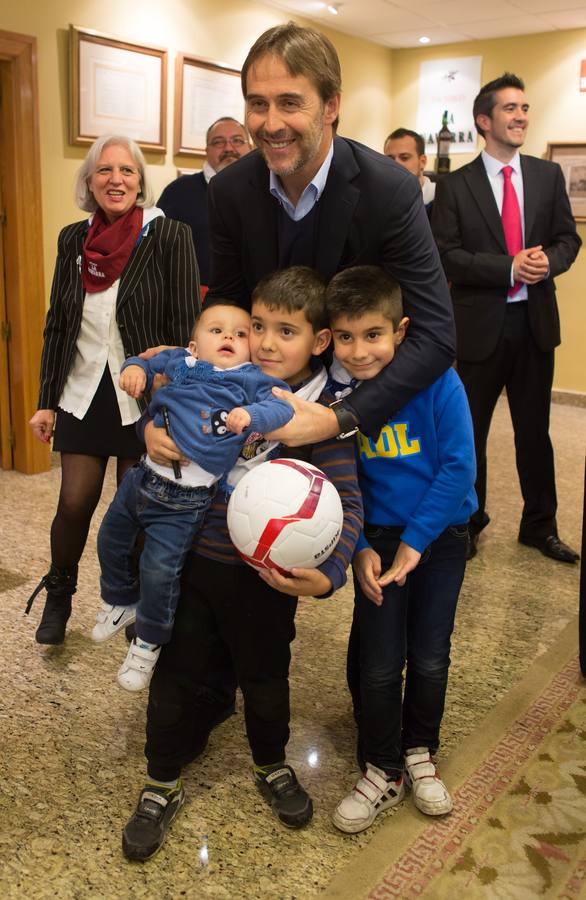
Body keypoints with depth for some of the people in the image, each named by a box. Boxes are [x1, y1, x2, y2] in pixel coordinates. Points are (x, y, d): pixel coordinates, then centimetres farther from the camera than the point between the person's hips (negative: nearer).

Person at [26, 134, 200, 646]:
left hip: (145, 399, -3)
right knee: (74, 504, 4)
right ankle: (59, 596, 31)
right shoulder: (73, 239, 5)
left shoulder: (170, 237, -9)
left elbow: (185, 327, -10)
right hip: (82, 396, 3)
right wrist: (46, 401, 8)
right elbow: (57, 325, 10)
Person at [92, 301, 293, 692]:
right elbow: (149, 362, 17)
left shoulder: (251, 379, -7)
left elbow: (281, 405, -17)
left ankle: (148, 643, 23)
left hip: (184, 501, -5)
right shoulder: (178, 360, 5)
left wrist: (252, 414, -36)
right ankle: (121, 601, 51)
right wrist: (135, 367, -6)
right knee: (111, 541, 23)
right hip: (144, 477, 6)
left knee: (158, 571, -3)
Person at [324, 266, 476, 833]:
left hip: (440, 535, -1)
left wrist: (416, 541, -19)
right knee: (380, 664, 1)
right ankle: (381, 773, 23)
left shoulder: (436, 381, -18)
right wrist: (359, 547, -11)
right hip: (378, 538, 1)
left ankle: (419, 755, 34)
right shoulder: (332, 391, -11)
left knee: (430, 659, 8)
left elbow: (458, 466, -17)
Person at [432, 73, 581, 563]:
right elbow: (446, 256, -11)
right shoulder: (454, 186, -4)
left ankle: (540, 525, 30)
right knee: (470, 433, 9)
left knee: (535, 430, 14)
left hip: (535, 320, 3)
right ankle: (469, 524, 29)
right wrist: (509, 269, -20)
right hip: (481, 324, -3)